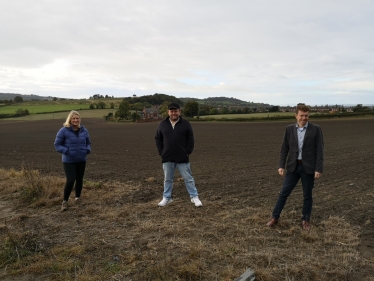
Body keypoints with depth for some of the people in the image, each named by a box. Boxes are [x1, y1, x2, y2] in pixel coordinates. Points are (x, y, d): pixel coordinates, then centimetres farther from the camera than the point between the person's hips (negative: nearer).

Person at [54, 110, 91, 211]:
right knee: (70, 180, -9)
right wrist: (66, 151, -21)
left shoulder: (84, 130, 1)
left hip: (81, 160, 4)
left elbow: (88, 143, 14)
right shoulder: (64, 131, -11)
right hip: (69, 161, -4)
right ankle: (65, 201, 11)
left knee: (79, 179, 14)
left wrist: (88, 149, -7)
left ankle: (78, 197, 36)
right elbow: (57, 145, -7)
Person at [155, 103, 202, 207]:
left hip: (182, 158, -2)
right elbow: (158, 139, 11)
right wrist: (161, 152, 3)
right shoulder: (163, 124, 5)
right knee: (167, 179, 13)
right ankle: (166, 198, 26)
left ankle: (194, 197, 14)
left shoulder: (185, 124, -1)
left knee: (188, 178, 3)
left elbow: (190, 139, 1)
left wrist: (188, 152, -6)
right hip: (167, 158, 2)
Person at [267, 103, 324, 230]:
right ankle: (275, 217, 18)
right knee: (284, 193, 6)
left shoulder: (316, 129, -5)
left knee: (307, 195, 10)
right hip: (293, 166, 2)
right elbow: (284, 149, 4)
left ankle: (305, 220, 27)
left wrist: (318, 169, -11)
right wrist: (281, 165, -2)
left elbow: (319, 150, -6)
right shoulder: (289, 129, 2)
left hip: (308, 167, -2)